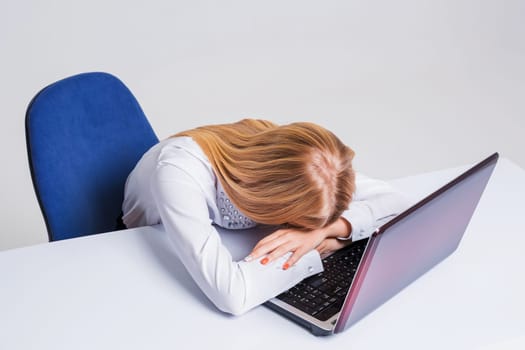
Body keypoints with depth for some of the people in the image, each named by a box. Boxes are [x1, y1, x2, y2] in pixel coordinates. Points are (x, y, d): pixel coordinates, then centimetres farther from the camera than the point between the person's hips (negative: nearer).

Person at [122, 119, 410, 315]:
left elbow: (396, 203, -19)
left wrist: (324, 229, -35)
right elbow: (232, 294, -49)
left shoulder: (283, 152, -23)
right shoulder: (180, 170, -38)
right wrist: (315, 251, -34)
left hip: (231, 251, 4)